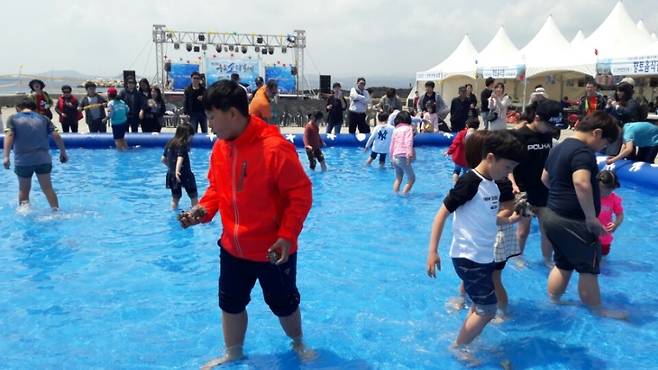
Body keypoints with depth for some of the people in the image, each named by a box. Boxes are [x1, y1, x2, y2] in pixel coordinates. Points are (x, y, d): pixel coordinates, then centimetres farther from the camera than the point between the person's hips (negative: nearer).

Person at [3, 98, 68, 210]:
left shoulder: (13, 119, 6)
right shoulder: (43, 118, 10)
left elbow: (9, 136, -9)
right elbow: (56, 136, 2)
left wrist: (6, 156, -17)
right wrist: (63, 152, 11)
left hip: (23, 160, -1)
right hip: (43, 159, 1)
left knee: (24, 190, 16)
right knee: (47, 188, 7)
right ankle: (56, 210, -1)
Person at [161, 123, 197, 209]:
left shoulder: (170, 143, 8)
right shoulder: (183, 145, -13)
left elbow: (163, 159, 14)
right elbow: (180, 158, -28)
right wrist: (177, 171, -39)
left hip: (171, 175, 7)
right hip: (184, 174, -7)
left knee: (175, 198, 16)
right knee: (194, 196, 7)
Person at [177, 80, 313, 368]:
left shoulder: (274, 148, -25)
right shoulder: (220, 147, -3)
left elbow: (300, 194, -21)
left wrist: (287, 236, -25)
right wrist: (203, 209, -8)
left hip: (273, 250, -6)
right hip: (232, 247, 6)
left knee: (283, 304, 16)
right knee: (230, 303, 20)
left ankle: (298, 344, 46)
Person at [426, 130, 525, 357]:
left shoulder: (493, 185, 6)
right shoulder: (470, 182, -19)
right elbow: (442, 214, -18)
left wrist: (510, 220, 5)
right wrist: (433, 251, -22)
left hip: (484, 257, 8)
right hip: (468, 257, -8)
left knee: (480, 306, 17)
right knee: (487, 310, -2)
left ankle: (464, 344, 34)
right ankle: (457, 348, 15)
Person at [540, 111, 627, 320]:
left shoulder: (559, 147, 13)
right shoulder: (583, 151, -18)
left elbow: (545, 179, 26)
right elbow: (582, 183, -34)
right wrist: (591, 217, -27)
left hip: (553, 215, 9)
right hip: (573, 221, -9)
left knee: (562, 264, 21)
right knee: (589, 268, 7)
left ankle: (553, 302, 30)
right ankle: (598, 312, 21)